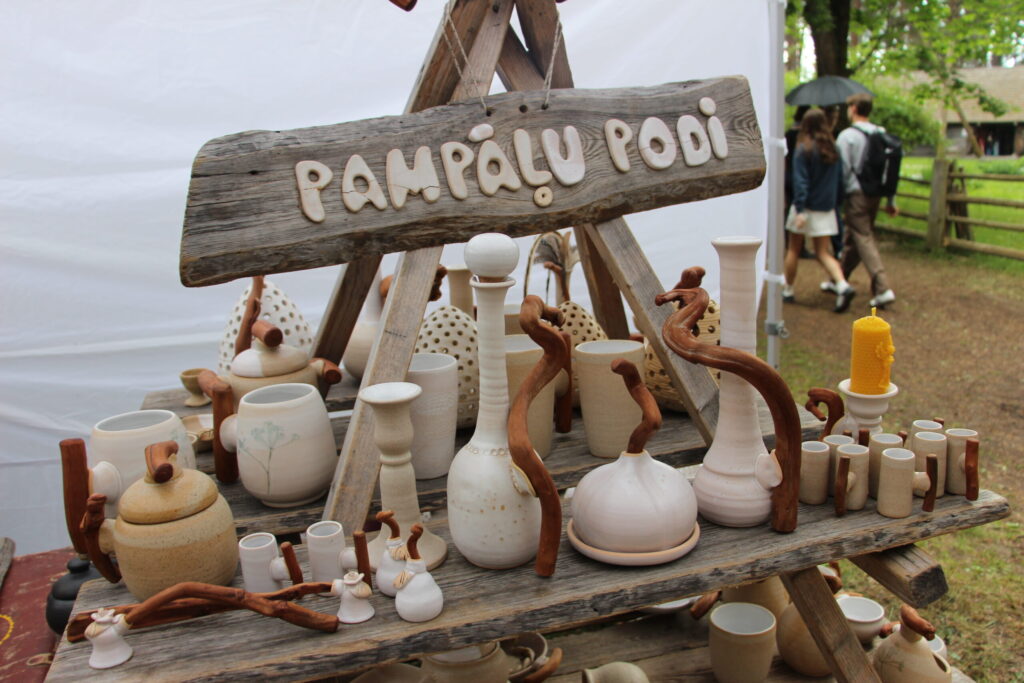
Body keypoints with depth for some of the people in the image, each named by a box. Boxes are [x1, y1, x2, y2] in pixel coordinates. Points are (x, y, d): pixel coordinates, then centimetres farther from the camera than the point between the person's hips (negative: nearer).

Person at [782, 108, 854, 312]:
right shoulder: (833, 149, 4)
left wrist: (800, 209, -19)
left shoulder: (803, 150, -11)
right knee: (823, 253, 6)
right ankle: (843, 286, -14)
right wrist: (835, 203, 16)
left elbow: (800, 181, -16)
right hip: (826, 208, 5)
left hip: (806, 207, -4)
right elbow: (840, 179, 9)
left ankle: (787, 290, 19)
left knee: (793, 250, 11)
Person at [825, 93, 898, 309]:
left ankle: (883, 289, -15)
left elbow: (843, 169, -14)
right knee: (851, 238, 17)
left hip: (857, 194, -7)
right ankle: (838, 280, 31)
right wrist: (890, 200, 14)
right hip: (875, 193, 7)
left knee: (864, 239, -6)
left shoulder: (847, 135, -10)